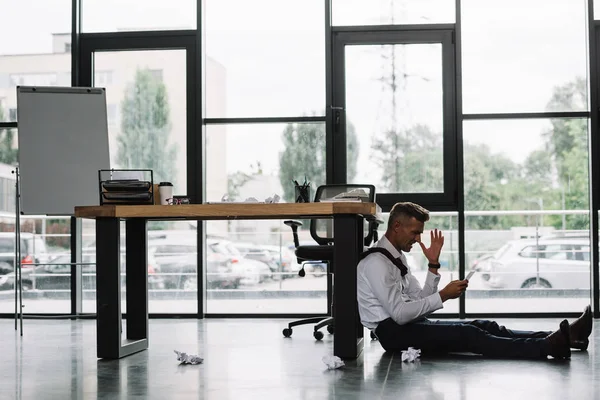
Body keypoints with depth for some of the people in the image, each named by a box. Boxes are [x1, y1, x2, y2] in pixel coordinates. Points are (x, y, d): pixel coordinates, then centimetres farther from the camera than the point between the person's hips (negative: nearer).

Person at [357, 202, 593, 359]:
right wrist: (443, 296, -18)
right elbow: (399, 313, -24)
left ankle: (558, 338, -18)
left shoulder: (395, 256, 15)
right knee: (466, 335, -26)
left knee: (483, 326, -7)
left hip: (410, 324, 9)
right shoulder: (376, 263, -16)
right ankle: (549, 346, -38)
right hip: (394, 333, -9)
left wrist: (433, 265, 1)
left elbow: (420, 301, 12)